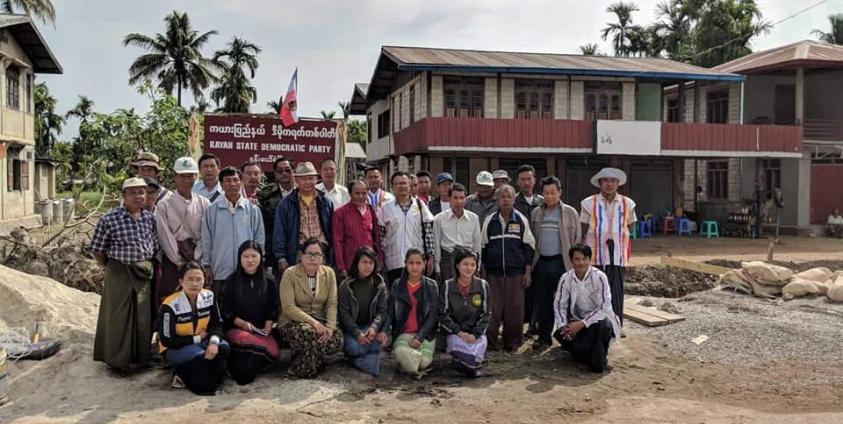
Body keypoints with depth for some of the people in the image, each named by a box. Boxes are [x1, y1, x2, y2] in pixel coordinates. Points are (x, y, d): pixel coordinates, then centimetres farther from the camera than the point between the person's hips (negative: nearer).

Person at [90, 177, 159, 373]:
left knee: (144, 317, 10)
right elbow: (97, 250, -2)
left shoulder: (150, 218, 5)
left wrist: (150, 267, 4)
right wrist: (113, 268, 3)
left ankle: (141, 357, 26)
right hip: (119, 274, -4)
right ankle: (117, 360, 20)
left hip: (144, 274, 4)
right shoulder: (110, 219, -8)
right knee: (117, 318, 5)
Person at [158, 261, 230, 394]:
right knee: (199, 356, -34)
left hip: (201, 342, 5)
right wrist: (198, 338, -16)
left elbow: (217, 324, -3)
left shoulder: (209, 296, -7)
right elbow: (167, 341, -21)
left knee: (223, 348, -24)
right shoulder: (170, 305, -22)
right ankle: (182, 374, -3)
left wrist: (214, 342, -26)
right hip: (174, 349, -4)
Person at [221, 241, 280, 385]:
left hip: (262, 330, 2)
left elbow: (272, 310, 10)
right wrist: (243, 323, -12)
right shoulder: (232, 281, 6)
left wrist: (267, 328, -8)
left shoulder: (269, 282, 11)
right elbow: (225, 311, 3)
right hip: (236, 328, -2)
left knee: (274, 352, -29)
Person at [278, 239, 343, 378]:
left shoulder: (329, 273, 1)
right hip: (292, 322, -4)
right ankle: (300, 369, -10)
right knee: (310, 333, -36)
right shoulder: (290, 274, -10)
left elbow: (332, 304, -3)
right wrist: (312, 321, -26)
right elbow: (288, 307, -16)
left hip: (319, 321, 4)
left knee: (337, 339, -25)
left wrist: (330, 327, -19)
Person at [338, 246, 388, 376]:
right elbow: (345, 314, -8)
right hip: (350, 328, -1)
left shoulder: (379, 285, 2)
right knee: (354, 347, -30)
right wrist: (358, 333, -22)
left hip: (370, 327, 1)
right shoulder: (345, 286, -4)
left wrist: (374, 328, -22)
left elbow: (382, 311, -2)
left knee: (375, 340, -32)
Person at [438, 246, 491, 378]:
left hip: (476, 333, 1)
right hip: (455, 333, 0)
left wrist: (475, 334, -10)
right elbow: (442, 315, -2)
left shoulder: (483, 285, 0)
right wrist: (458, 332, -13)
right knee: (458, 344, -33)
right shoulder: (448, 286, -2)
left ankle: (474, 362, 10)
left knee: (477, 350, -30)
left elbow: (486, 314, 3)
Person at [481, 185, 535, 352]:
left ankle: (513, 343, 15)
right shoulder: (489, 221, 6)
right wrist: (483, 271, 8)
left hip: (516, 273, 0)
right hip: (493, 272, 0)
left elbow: (529, 247, 6)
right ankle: (489, 342, 11)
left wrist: (527, 272, 2)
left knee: (515, 310, 2)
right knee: (493, 309, 0)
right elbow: (483, 247, 11)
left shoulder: (522, 220, 4)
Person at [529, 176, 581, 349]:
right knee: (542, 302, 8)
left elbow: (577, 239, 0)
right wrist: (530, 262, 5)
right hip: (541, 262, 3)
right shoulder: (536, 213, 10)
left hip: (561, 263, -3)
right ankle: (544, 337, 17)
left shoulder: (570, 213, 1)